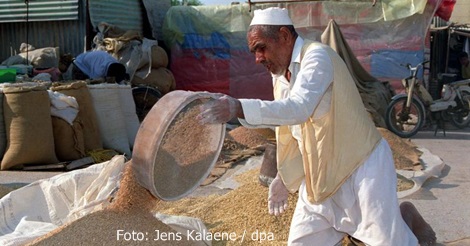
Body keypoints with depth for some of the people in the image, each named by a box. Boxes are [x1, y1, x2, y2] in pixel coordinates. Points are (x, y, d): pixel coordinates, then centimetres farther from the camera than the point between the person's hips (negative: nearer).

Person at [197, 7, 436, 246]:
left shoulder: (317, 55, -18)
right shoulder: (280, 76, 7)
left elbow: (298, 108, -35)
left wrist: (239, 108, -44)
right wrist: (284, 177, 16)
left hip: (362, 166, -7)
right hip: (321, 175, 8)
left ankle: (405, 218, 29)